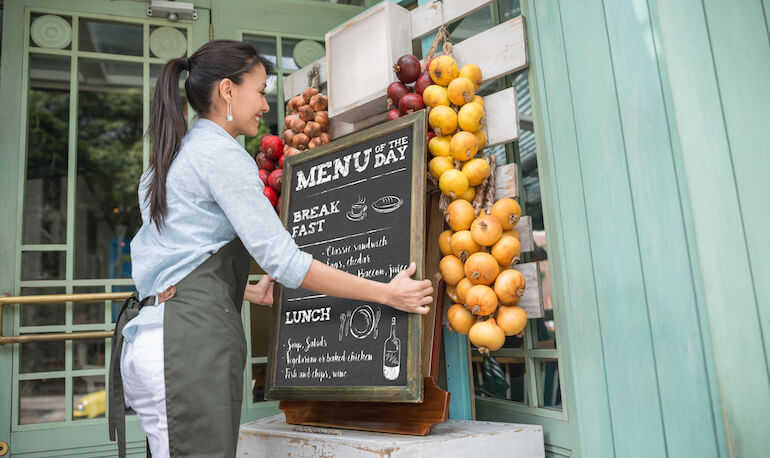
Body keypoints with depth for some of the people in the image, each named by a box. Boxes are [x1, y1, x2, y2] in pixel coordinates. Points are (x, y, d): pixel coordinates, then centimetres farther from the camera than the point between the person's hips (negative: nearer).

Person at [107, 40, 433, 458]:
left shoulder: (170, 159, 21)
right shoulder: (221, 153, -8)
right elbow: (282, 260, -14)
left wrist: (249, 292, 32)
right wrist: (386, 293, -10)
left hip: (151, 330, 10)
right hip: (191, 336, -10)